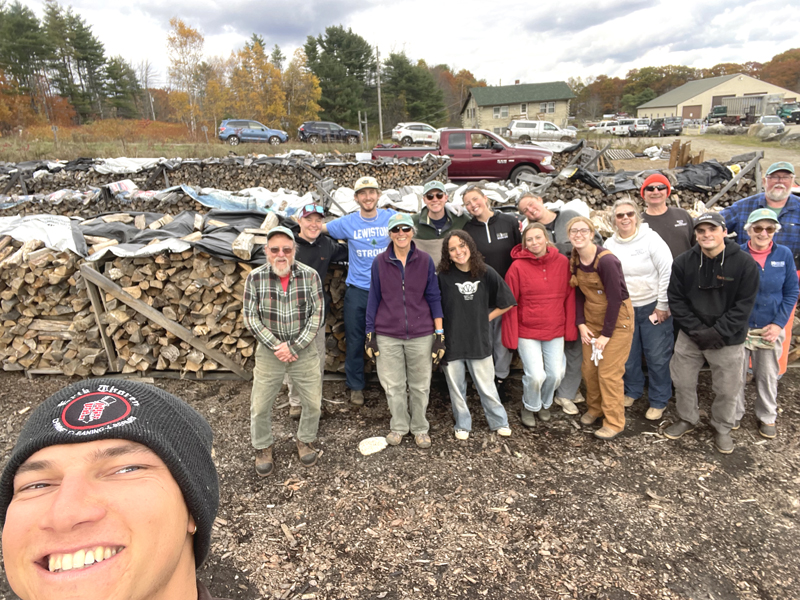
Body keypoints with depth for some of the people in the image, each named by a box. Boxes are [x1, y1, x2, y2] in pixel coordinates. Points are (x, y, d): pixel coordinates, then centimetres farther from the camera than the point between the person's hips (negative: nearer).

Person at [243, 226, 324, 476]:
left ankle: (305, 441, 37)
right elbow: (250, 316, -6)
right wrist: (275, 346, -14)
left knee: (312, 402, 10)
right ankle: (263, 448, 33)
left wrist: (293, 346, -14)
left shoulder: (310, 275, -9)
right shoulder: (255, 277, -8)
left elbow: (317, 314, -9)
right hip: (269, 352, 0)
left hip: (304, 351, 0)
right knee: (260, 406, 7)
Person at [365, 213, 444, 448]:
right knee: (393, 386, 10)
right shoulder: (379, 262, -1)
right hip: (387, 335, 0)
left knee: (420, 385, 10)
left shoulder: (425, 260, -1)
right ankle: (399, 426, 30)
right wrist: (370, 334, 2)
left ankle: (420, 428, 29)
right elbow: (374, 299, 5)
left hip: (421, 335, 0)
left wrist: (439, 333, -1)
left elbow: (433, 297, 2)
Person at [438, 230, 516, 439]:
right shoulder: (444, 276, -9)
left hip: (479, 339, 0)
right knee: (456, 387, 14)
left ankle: (499, 422, 33)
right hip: (452, 341, 0)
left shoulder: (486, 273, -7)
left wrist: (485, 318, 1)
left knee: (486, 386, 10)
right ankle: (462, 424, 34)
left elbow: (507, 303, 4)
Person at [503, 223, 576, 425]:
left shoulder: (563, 262, -1)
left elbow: (569, 297, 4)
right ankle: (530, 406, 22)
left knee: (556, 374, 2)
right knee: (536, 375, -10)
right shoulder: (518, 266, -10)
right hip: (527, 331, -3)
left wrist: (570, 328, 2)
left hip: (555, 330, 3)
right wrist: (510, 337, -7)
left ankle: (545, 403, 35)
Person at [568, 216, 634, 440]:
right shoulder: (575, 260, -2)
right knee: (589, 368, 10)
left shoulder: (606, 261, -23)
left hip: (616, 321, -6)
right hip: (591, 320, 6)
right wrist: (581, 324, -2)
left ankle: (614, 422, 13)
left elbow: (615, 299, -20)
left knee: (609, 372, -3)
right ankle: (594, 408, 33)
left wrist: (606, 334, -16)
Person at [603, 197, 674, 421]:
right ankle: (632, 391, 37)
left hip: (653, 307, -4)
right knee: (627, 355, 13)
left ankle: (658, 401, 21)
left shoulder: (651, 239, -11)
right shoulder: (610, 244, 2)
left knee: (657, 356, 3)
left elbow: (667, 272, -12)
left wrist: (662, 306, -11)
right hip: (624, 308, 4)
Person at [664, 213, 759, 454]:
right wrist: (695, 329, -13)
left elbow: (743, 305, -11)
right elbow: (675, 299, -4)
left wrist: (717, 332, -17)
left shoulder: (745, 263, -12)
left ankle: (722, 428, 35)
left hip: (728, 339, -2)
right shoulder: (683, 262, -6)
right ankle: (687, 419, 38)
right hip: (690, 336, 2)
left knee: (727, 389, 10)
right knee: (683, 381, 13)